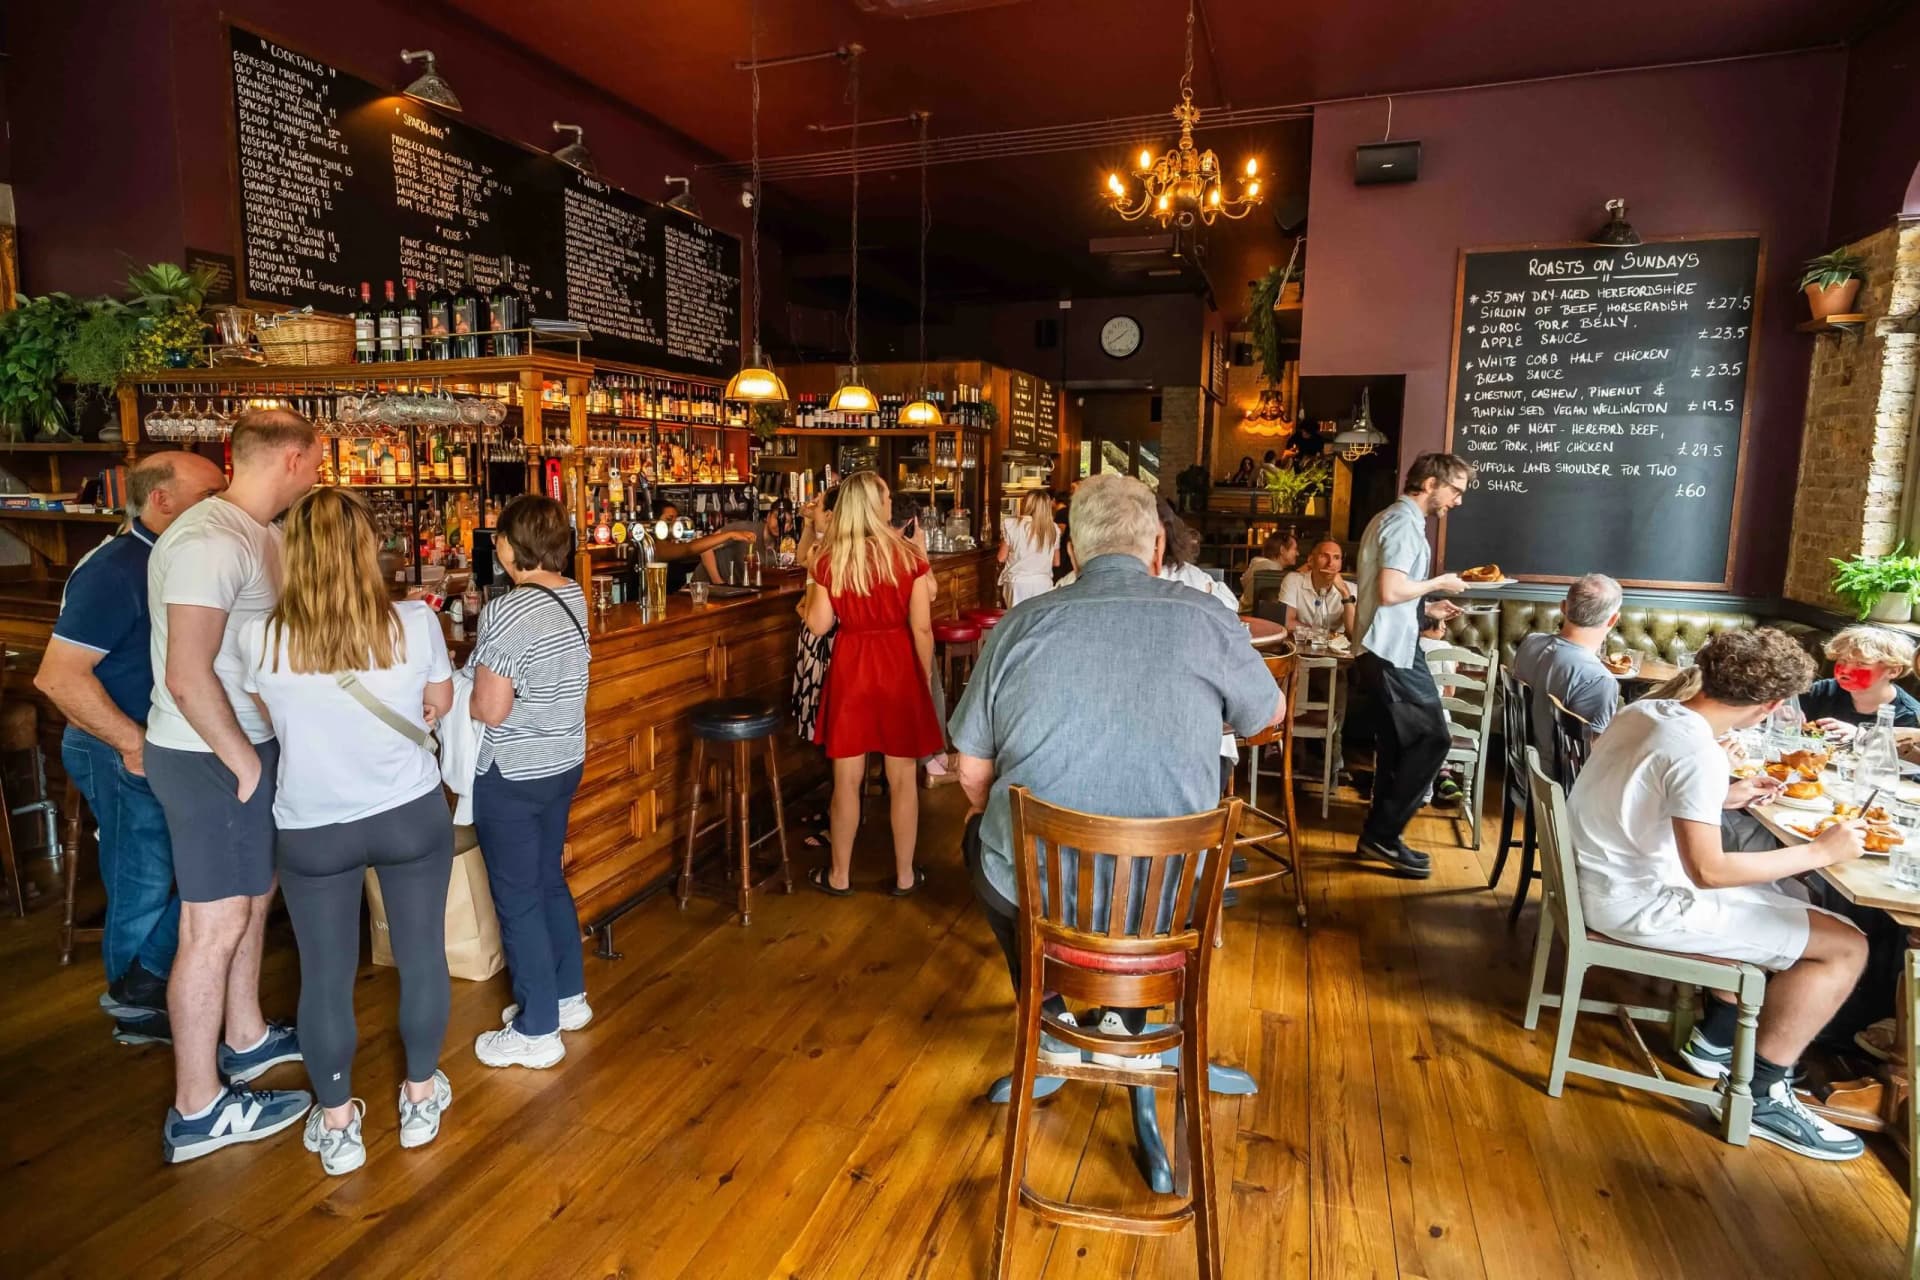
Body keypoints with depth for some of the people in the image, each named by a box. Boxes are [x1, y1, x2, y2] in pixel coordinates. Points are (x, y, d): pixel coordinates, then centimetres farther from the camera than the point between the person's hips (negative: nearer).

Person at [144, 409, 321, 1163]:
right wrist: (247, 764, -16)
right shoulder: (209, 542, -23)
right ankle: (198, 1109, 15)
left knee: (252, 898, 21)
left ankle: (245, 1038, 40)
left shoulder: (262, 536, 7)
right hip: (208, 759, -10)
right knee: (215, 925, 0)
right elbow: (188, 677, -26)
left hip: (249, 746, 10)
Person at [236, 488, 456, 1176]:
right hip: (412, 816, 0)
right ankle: (421, 1096, 34)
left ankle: (337, 1123, 31)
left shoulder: (259, 638, -14)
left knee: (325, 975, 15)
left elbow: (273, 721, 5)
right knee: (422, 956, 17)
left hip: (311, 829, 0)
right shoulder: (416, 623, -17)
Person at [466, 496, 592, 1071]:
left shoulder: (506, 612, -24)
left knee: (517, 900, 6)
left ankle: (537, 1031, 19)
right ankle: (569, 996, 35)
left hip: (512, 775, -8)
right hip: (564, 763, 8)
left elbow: (490, 710, -22)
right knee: (550, 881, 22)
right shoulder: (574, 597, 1)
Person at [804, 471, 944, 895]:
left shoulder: (830, 561, -5)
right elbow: (922, 628, -8)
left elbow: (819, 625, -3)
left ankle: (840, 875, 23)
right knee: (902, 778, 10)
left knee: (847, 778, 11)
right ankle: (904, 875, 22)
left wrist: (812, 593, 15)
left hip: (850, 668, 1)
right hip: (899, 667, -1)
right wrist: (927, 676, 5)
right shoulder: (908, 555, -8)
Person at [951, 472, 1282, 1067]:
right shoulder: (1206, 619, -9)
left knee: (981, 835, 33)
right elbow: (1271, 714, 11)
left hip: (1032, 891, 0)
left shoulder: (1019, 625, -8)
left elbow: (974, 776, 0)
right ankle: (1125, 1019, 34)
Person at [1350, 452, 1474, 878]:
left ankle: (1380, 835, 19)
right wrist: (1438, 582, -9)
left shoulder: (1392, 519, 18)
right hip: (1394, 652, -11)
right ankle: (1382, 834, 0)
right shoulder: (1404, 523, -14)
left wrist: (1428, 607, 17)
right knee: (1431, 739, -6)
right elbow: (1391, 591, -24)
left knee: (1398, 746, 13)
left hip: (1384, 650, 11)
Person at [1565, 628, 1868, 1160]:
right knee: (1845, 946, 0)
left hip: (1610, 878, 9)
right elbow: (1708, 871, -26)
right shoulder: (1698, 752, -25)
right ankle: (1762, 1095, 9)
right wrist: (1819, 851, -17)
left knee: (1784, 896, 26)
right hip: (1643, 904, -9)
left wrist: (1719, 798, 25)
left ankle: (1717, 1036, 33)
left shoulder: (1644, 710, 2)